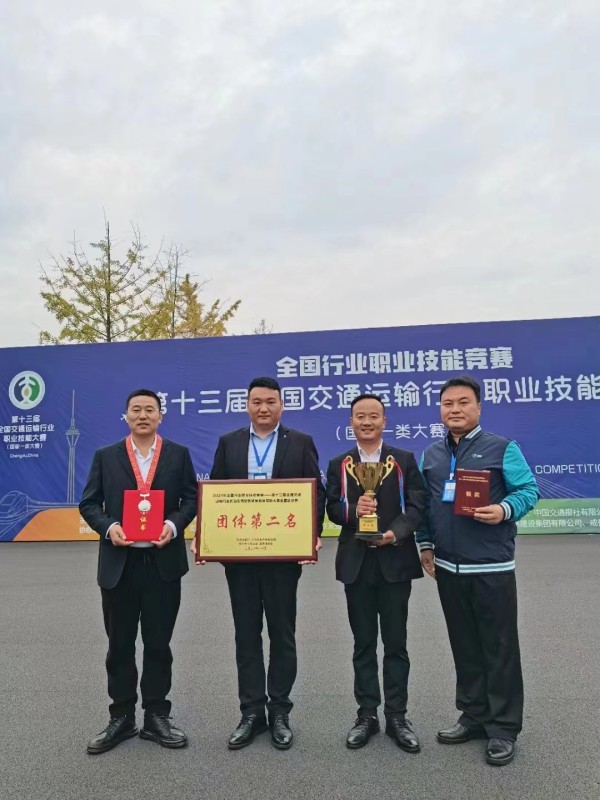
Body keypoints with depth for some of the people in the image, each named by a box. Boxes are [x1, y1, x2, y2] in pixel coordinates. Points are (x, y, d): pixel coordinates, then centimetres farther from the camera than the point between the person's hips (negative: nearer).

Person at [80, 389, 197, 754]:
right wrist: (109, 527, -13)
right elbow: (89, 503, 4)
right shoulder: (105, 456, 5)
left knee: (158, 644, 10)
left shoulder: (179, 454, 4)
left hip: (163, 562, 0)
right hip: (119, 563, 1)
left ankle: (157, 716, 26)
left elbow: (192, 498, 3)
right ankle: (122, 717, 28)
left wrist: (173, 525, -15)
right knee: (120, 645, 11)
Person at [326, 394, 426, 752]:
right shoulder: (338, 464, 7)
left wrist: (396, 532, -20)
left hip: (395, 561, -1)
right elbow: (332, 509, 0)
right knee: (364, 643, 11)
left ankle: (397, 715, 21)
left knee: (395, 642, 8)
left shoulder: (405, 460, 4)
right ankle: (367, 714, 23)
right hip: (356, 562, 1)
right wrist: (353, 510, -21)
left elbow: (417, 505, -4)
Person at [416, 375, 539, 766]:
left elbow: (529, 489, -7)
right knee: (464, 645, 15)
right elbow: (424, 504, 14)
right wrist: (425, 544, 9)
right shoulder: (431, 455, 10)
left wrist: (506, 509, -25)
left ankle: (504, 728, 18)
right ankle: (474, 715, 30)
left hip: (491, 566, -5)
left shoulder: (502, 448, -5)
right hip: (447, 566, 5)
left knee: (499, 648, 4)